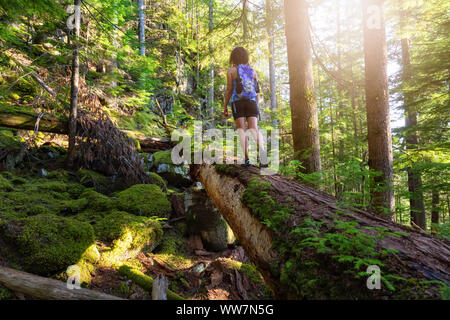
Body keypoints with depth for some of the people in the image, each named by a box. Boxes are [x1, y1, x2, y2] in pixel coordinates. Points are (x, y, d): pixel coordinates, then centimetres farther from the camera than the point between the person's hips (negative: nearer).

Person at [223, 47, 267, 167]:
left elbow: (229, 90, -1)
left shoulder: (231, 71, 5)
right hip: (251, 102, 2)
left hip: (237, 103, -2)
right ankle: (262, 153, -32)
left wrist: (225, 107, 4)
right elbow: (257, 91, 11)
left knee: (242, 130, -2)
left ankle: (247, 158, -15)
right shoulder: (253, 71, 15)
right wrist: (257, 107, 17)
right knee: (254, 129, -9)